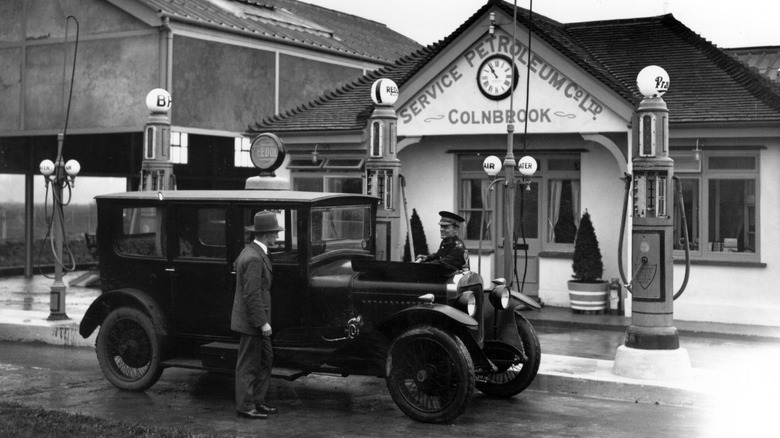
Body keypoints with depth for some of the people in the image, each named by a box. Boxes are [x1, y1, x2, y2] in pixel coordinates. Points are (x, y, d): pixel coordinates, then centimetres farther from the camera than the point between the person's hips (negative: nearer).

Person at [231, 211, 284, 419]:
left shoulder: (249, 251, 9)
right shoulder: (254, 258, -23)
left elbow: (236, 266, 28)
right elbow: (252, 294, -25)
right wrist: (262, 322, -22)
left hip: (255, 318, 10)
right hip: (252, 320, -10)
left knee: (265, 358, 16)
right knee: (248, 364, 0)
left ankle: (258, 401, 24)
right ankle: (245, 407, 9)